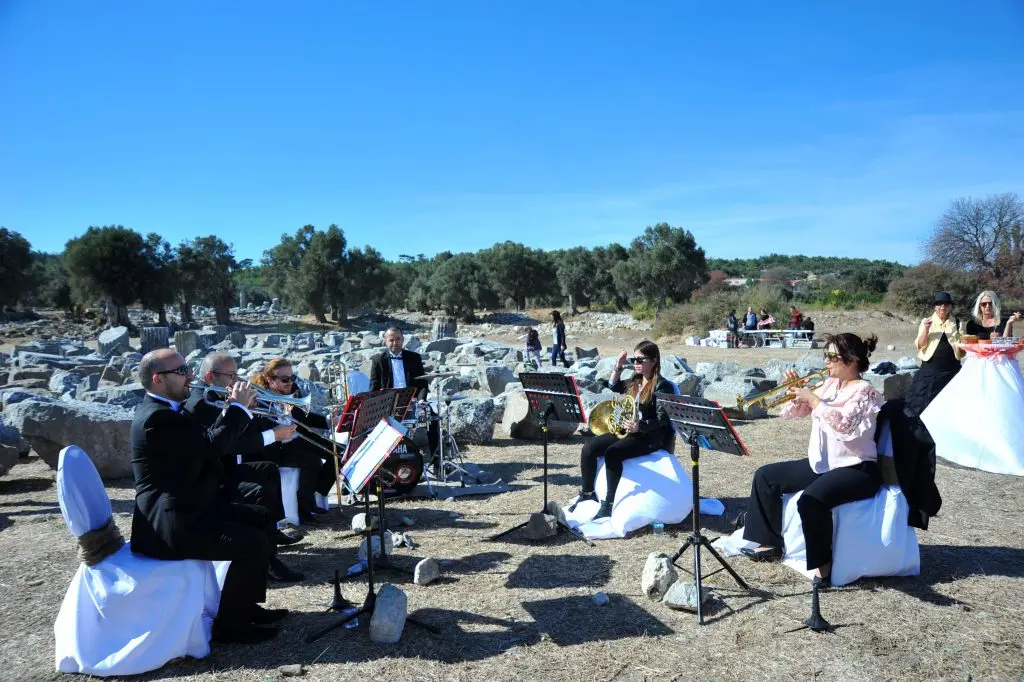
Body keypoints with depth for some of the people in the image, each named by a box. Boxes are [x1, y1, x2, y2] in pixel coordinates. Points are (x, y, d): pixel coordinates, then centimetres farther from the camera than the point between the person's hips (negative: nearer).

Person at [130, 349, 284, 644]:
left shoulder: (165, 410, 12)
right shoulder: (156, 417, -22)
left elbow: (207, 439, 17)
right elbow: (213, 444, -27)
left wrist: (233, 408, 4)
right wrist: (239, 406, -14)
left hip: (190, 509, 11)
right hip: (171, 524, -11)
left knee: (260, 518, 16)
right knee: (253, 543, -18)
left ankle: (247, 605, 24)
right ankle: (229, 623, 0)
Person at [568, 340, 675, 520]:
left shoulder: (662, 386, -11)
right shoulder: (635, 381, 11)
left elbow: (662, 419, -18)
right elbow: (614, 387, 27)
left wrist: (640, 426, -34)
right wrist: (618, 367, 11)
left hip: (650, 436, -8)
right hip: (627, 430, 8)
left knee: (612, 453, -32)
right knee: (589, 448, -9)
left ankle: (609, 503, -22)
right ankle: (587, 493, 3)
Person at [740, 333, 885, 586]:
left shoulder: (864, 391, -12)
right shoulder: (828, 385, 10)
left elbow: (842, 425, -30)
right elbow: (790, 412, 13)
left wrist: (812, 398, -24)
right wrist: (794, 390, -5)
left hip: (856, 469, -9)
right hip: (822, 464, 9)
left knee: (810, 500, -35)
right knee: (766, 476, 6)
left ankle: (823, 562, -13)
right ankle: (771, 543, 14)